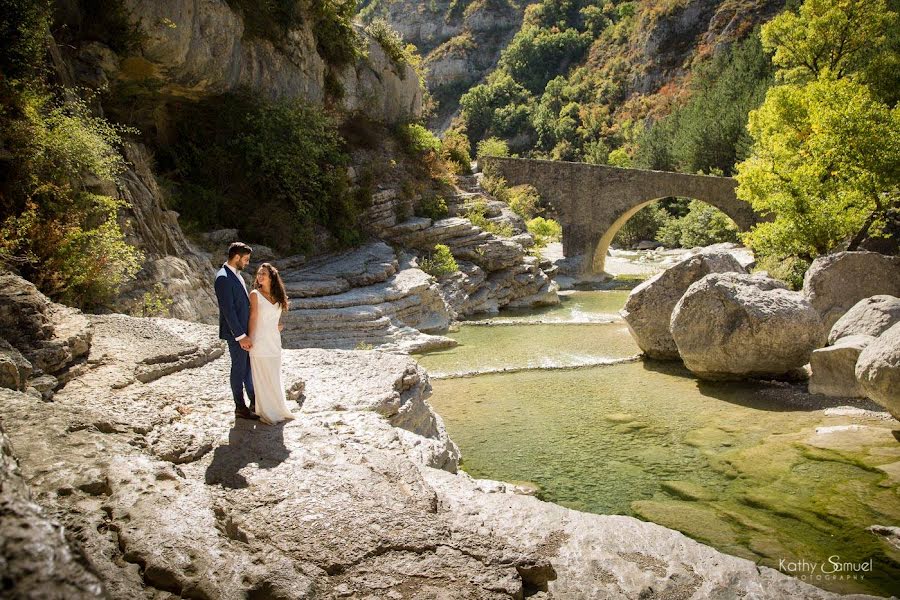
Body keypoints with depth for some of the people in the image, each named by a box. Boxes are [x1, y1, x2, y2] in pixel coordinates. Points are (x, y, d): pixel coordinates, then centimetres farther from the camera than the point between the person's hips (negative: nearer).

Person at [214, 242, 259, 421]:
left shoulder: (236, 274, 10)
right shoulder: (223, 278, -20)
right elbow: (228, 310, -22)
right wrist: (241, 336, -22)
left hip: (245, 330, 9)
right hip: (236, 333, -9)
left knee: (248, 366, 18)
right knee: (239, 369, 2)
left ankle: (254, 401, 30)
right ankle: (240, 408, 15)